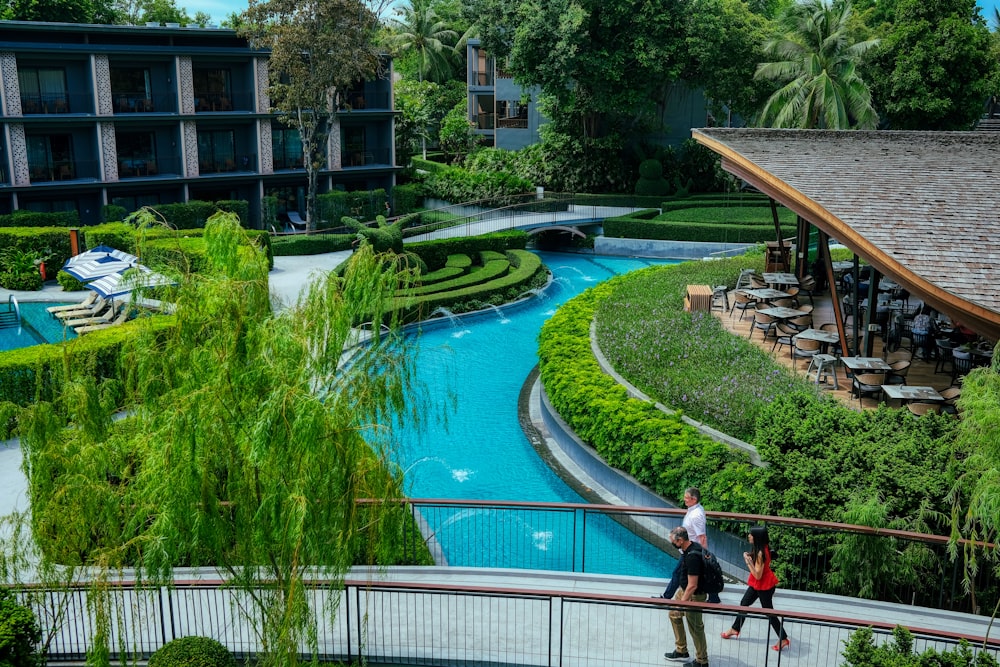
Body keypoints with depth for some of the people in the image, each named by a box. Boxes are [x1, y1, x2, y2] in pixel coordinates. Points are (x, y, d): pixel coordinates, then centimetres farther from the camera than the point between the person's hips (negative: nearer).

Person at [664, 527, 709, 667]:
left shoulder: (692, 557, -33)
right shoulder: (692, 545, -5)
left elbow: (692, 586, -31)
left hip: (694, 595, -10)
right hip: (683, 589, 10)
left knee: (695, 628, 4)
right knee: (674, 614, 22)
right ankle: (681, 651, 35)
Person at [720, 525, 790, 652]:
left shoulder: (760, 553, -28)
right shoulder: (762, 548, -2)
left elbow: (758, 575, -26)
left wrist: (749, 562, -30)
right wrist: (749, 557, -5)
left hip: (764, 586, -10)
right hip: (757, 584, 10)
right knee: (744, 604, 17)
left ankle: (783, 640, 13)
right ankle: (735, 630, 30)